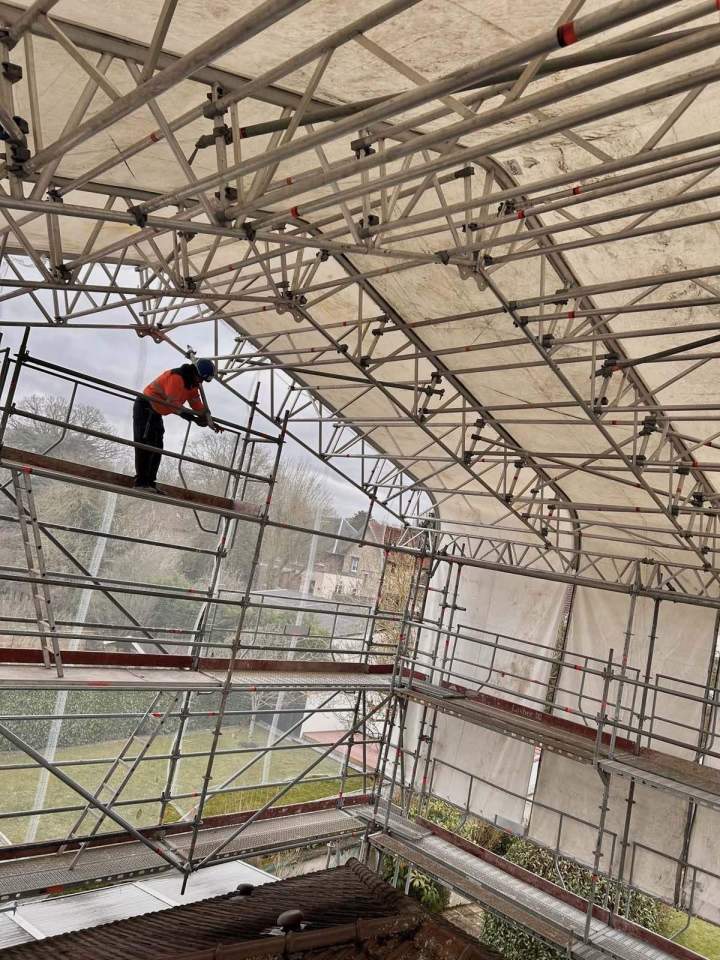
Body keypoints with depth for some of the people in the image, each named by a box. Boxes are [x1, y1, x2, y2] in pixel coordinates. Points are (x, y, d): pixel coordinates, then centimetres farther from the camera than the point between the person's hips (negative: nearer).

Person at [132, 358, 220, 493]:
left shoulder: (192, 385, 4)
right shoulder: (176, 377, -27)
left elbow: (198, 406, 3)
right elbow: (172, 403, -35)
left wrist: (211, 423, -9)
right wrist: (195, 419, -38)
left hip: (156, 412, 10)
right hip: (144, 407, -10)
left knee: (157, 447, 7)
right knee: (145, 444, -16)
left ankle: (149, 482, 10)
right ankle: (141, 481, -18)